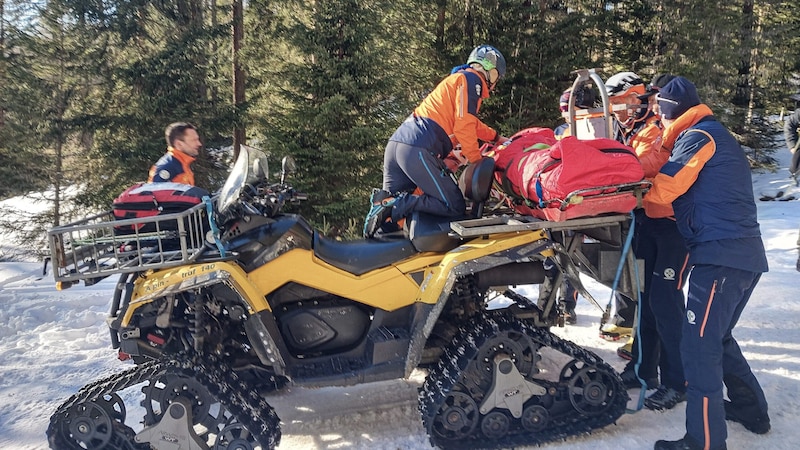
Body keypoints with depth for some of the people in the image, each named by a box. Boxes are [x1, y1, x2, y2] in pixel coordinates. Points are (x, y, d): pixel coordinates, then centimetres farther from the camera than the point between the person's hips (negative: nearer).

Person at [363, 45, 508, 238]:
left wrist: (498, 137, 49)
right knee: (455, 208, -6)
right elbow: (464, 126, -8)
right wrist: (476, 161, 3)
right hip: (418, 151, -9)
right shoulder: (471, 79, 2)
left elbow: (472, 124, 44)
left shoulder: (457, 78, 31)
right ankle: (398, 203, -18)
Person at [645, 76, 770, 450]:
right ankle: (751, 409, 35)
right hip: (745, 254, 10)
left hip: (721, 254, -10)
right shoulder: (716, 136, 25)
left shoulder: (698, 136, -6)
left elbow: (663, 190, -12)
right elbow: (682, 197, 22)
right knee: (717, 336, 23)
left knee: (699, 345, -10)